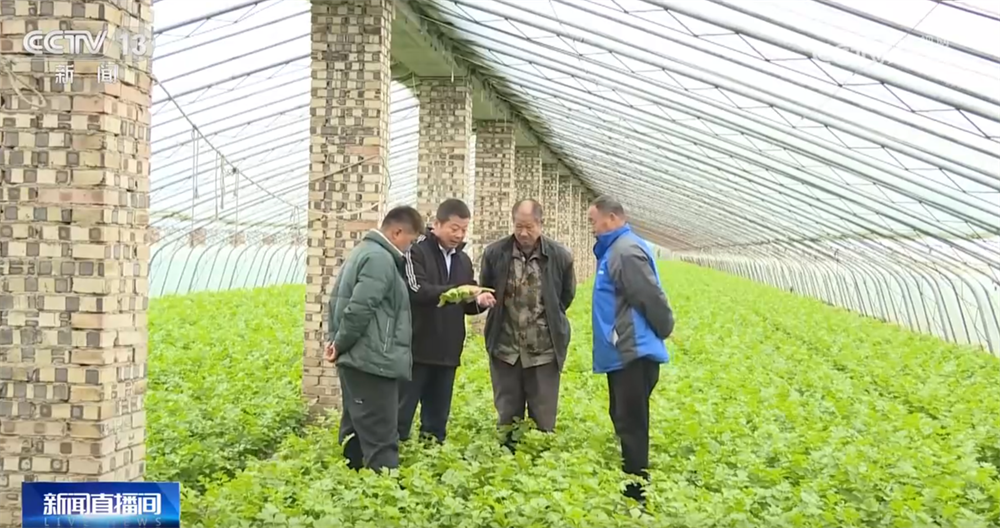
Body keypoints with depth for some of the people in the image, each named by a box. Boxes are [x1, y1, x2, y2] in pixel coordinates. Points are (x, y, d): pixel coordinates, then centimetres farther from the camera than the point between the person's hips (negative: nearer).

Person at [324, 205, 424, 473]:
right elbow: (359, 309, -23)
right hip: (372, 361, -10)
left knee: (355, 432, 14)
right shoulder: (380, 259, -16)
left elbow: (337, 299, 22)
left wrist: (337, 341, 15)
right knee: (381, 438, -12)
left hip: (357, 360, 10)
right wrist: (341, 345, -10)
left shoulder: (362, 252, 17)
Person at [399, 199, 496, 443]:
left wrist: (479, 301, -5)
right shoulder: (417, 251, -7)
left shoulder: (463, 259, 14)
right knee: (402, 412, -1)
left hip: (447, 351, 6)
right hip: (415, 348, -6)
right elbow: (416, 290, -22)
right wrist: (456, 291, -31)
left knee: (437, 416, 13)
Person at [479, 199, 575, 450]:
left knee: (543, 416, 6)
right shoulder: (495, 253, -4)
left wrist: (547, 319, 8)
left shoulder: (560, 256, -7)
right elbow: (485, 290, 12)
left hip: (545, 349, -1)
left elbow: (567, 295, 9)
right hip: (505, 348, 1)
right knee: (507, 414, 10)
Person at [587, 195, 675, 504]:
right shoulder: (613, 250, 15)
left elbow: (652, 298, -19)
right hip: (624, 353, 11)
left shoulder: (626, 251, -17)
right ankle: (629, 490, 25)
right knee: (624, 421, 16)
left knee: (631, 425, -6)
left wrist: (664, 331, -5)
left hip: (634, 354, -11)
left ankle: (637, 496, 0)